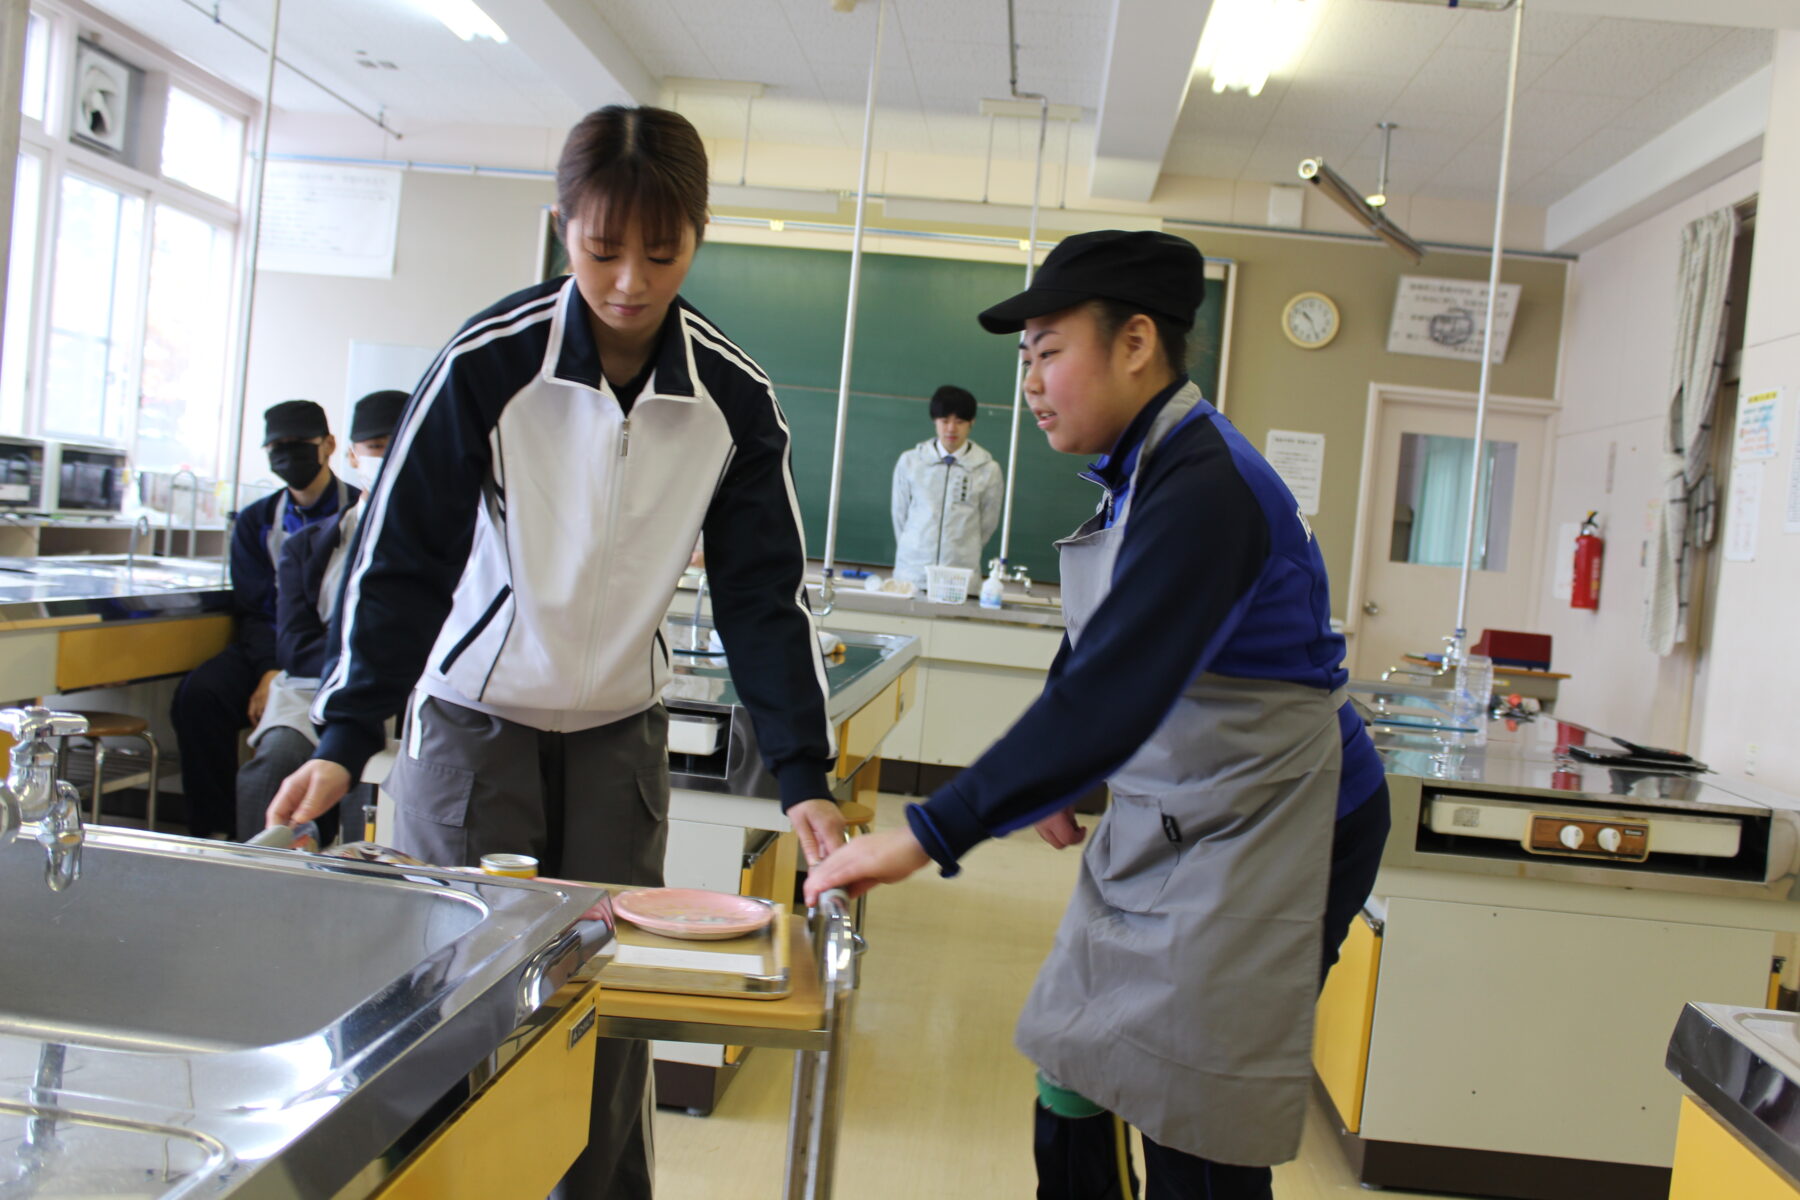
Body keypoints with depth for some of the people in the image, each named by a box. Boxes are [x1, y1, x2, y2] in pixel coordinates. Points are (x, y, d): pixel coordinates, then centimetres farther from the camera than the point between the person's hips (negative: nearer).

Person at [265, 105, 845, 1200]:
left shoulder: (736, 396, -10)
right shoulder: (489, 362, -16)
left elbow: (766, 595, -7)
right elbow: (402, 560, -11)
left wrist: (805, 774, -15)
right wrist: (345, 740, -20)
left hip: (621, 731, 2)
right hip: (474, 718, -2)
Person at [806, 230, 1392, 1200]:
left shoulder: (1204, 490, -24)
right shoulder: (1140, 471, 6)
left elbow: (1109, 697, -34)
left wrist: (926, 838, -35)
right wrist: (1056, 781, 11)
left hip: (1258, 844, -9)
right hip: (1161, 826, 9)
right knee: (1071, 1103, 10)